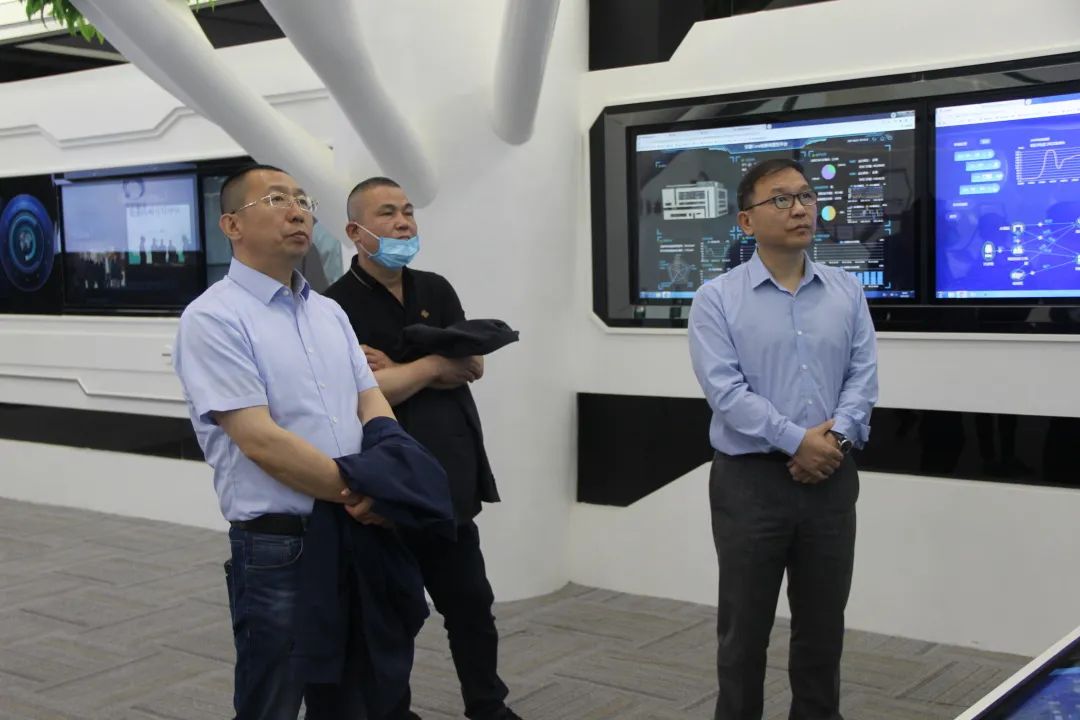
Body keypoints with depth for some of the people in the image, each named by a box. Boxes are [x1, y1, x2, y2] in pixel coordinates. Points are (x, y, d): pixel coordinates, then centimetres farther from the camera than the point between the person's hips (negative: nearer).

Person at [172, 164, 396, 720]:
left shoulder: (329, 312, 12)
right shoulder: (214, 318, -12)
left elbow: (372, 405, 7)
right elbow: (260, 441, -19)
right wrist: (358, 491, -16)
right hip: (276, 550, -7)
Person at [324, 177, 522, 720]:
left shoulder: (436, 290, 9)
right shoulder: (338, 306, -11)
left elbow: (472, 366, 0)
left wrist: (399, 370, -14)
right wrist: (433, 363, -8)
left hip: (449, 480, 6)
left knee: (470, 599, 15)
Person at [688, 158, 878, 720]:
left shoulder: (847, 292, 8)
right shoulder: (717, 299, -4)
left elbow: (864, 376, 2)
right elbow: (725, 389, -13)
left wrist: (837, 437, -14)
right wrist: (797, 441, -17)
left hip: (830, 479, 3)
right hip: (750, 481, -3)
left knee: (822, 625, 14)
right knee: (744, 626, 8)